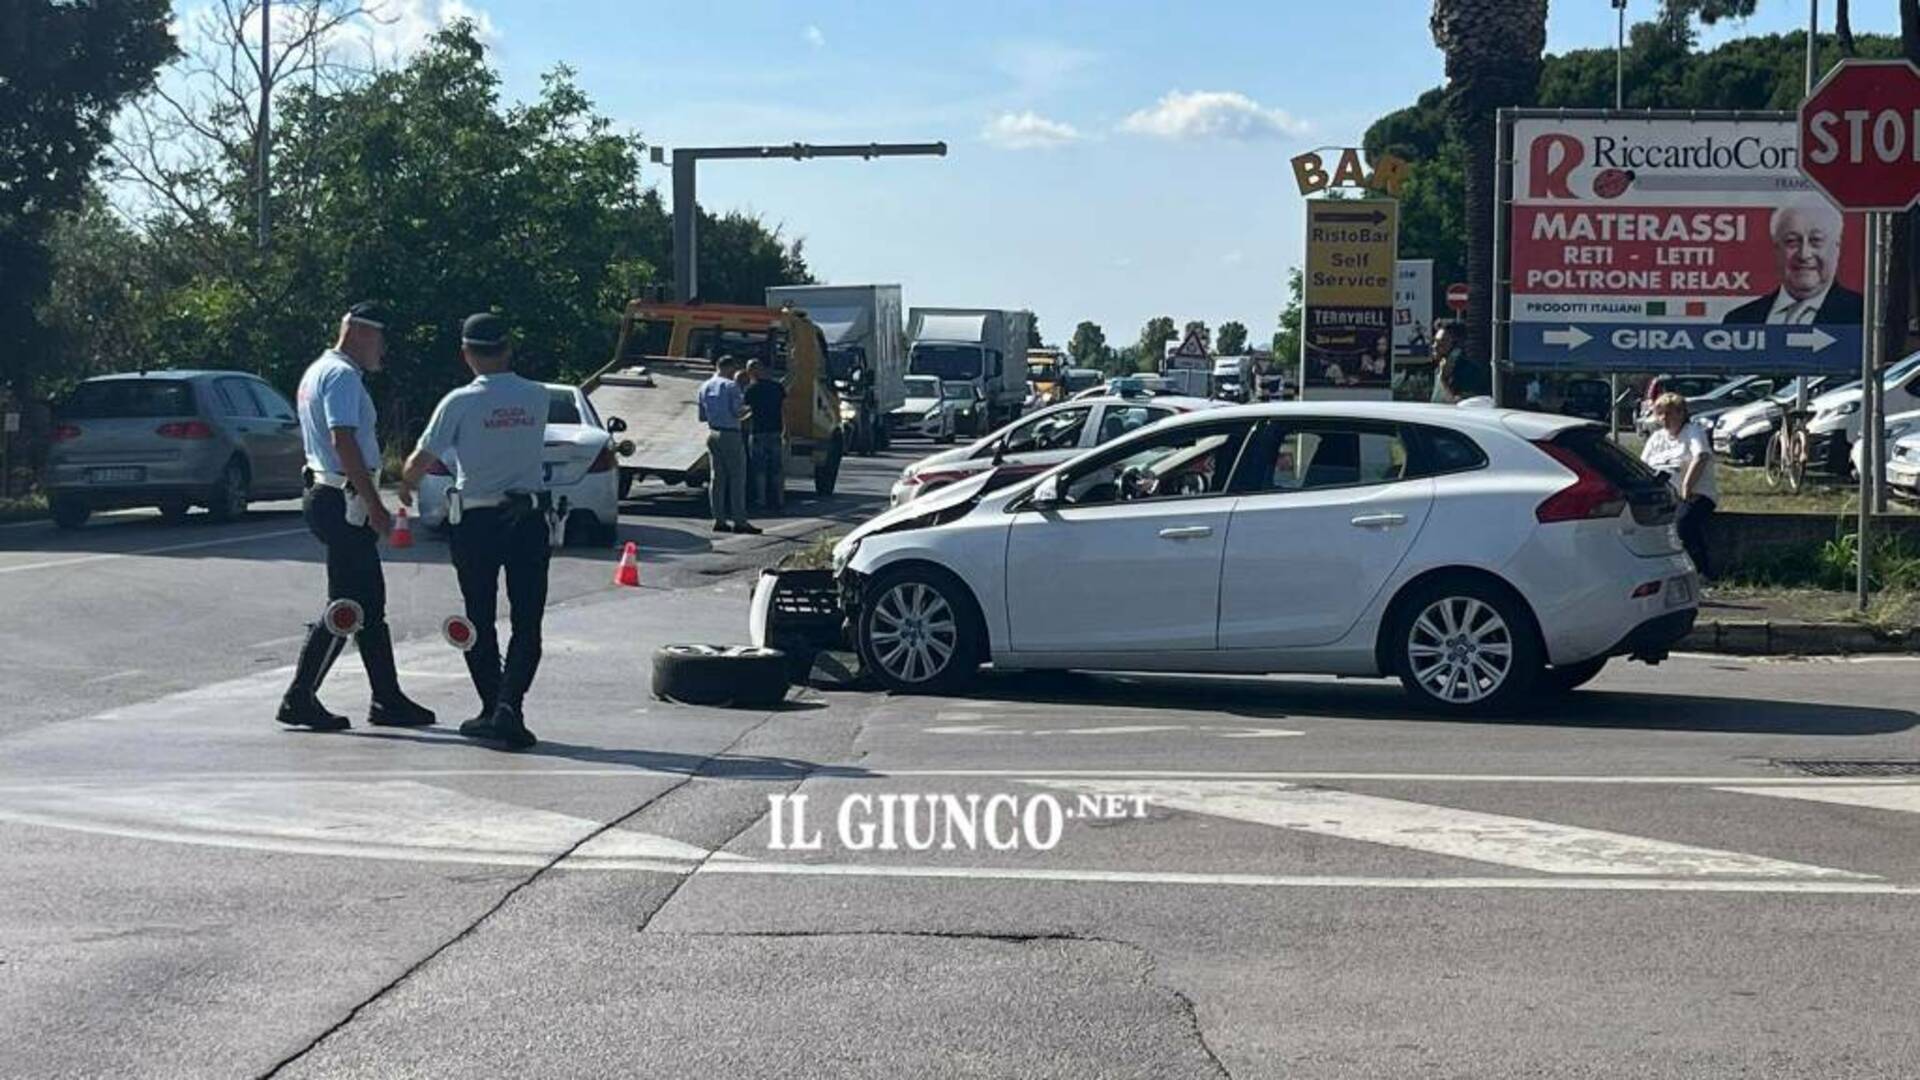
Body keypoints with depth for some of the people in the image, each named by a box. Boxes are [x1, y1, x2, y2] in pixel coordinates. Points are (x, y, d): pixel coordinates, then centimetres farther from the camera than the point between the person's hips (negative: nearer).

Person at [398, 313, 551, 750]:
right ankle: (509, 707, -12)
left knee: (480, 621, 11)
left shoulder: (460, 403, -9)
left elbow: (422, 459, -6)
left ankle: (492, 709, 15)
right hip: (529, 516, 1)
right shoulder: (537, 397, 0)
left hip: (476, 521, -1)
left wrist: (406, 484, 14)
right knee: (527, 623, 2)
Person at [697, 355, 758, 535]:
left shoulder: (705, 387, 11)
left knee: (717, 477, 9)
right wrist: (745, 408, 4)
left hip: (712, 434, 7)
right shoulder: (731, 386, -11)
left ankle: (719, 520, 8)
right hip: (730, 434, -7)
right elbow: (737, 411, -17)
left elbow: (702, 417, 13)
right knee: (737, 478, -3)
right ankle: (739, 521, -5)